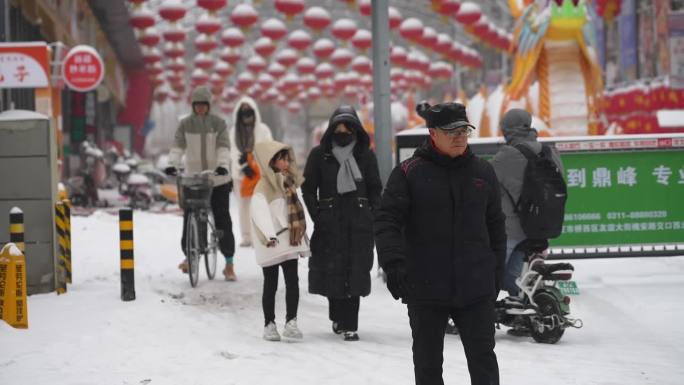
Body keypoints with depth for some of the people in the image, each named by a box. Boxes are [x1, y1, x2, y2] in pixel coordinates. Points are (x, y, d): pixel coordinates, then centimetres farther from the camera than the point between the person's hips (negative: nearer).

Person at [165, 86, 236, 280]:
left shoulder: (218, 123, -1)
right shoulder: (185, 124, 2)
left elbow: (224, 147, -11)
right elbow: (177, 146, -7)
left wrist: (223, 165, -29)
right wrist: (172, 164, -24)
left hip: (218, 179, -1)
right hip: (193, 180, 1)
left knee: (222, 219, -2)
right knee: (189, 218, -2)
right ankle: (188, 255, 19)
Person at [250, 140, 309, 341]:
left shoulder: (287, 183, 14)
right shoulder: (263, 187, -11)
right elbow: (260, 212, -22)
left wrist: (300, 235, 16)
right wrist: (269, 236, -34)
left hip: (289, 241, 6)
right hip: (271, 246, -6)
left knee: (292, 281, -1)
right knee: (271, 285, 2)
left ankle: (291, 322, 0)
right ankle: (269, 325, 10)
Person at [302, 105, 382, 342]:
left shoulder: (365, 155, 8)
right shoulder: (320, 154, 5)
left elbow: (375, 189, 13)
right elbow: (308, 188, 7)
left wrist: (372, 217, 2)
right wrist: (317, 216, -3)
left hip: (359, 222, 1)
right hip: (330, 222, 0)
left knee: (356, 270, -6)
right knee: (332, 269, -1)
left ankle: (350, 325, -5)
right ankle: (338, 317, 20)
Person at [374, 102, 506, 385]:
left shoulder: (483, 172, 7)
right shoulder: (409, 173, -4)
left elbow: (495, 226, 14)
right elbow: (387, 221, -8)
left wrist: (496, 272, 12)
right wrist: (393, 263, -22)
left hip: (476, 289, 2)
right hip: (425, 289, -2)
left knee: (483, 359, 4)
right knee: (428, 362, 9)